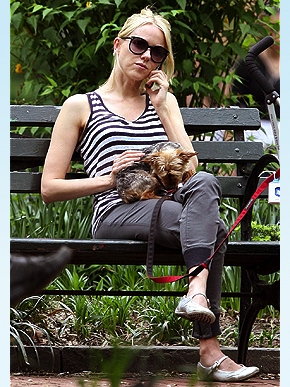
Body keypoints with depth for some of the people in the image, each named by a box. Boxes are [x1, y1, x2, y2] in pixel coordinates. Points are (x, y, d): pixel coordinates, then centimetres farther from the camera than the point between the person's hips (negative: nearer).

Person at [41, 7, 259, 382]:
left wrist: (162, 108, 8)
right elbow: (50, 188, 9)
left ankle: (197, 293, -42)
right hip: (116, 215, -4)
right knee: (213, 227, -32)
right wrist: (110, 179, -5)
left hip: (170, 205, 4)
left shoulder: (164, 101, 27)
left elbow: (191, 167, 13)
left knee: (204, 183, -33)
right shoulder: (81, 106, 15)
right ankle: (209, 352, -41)